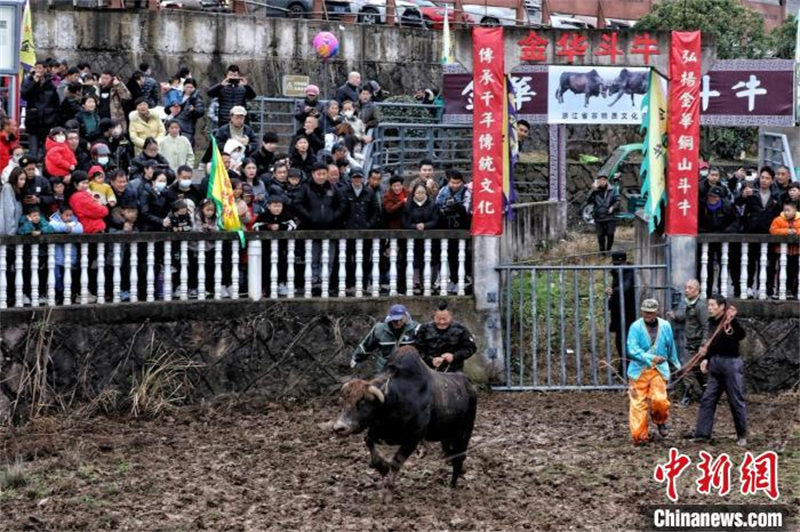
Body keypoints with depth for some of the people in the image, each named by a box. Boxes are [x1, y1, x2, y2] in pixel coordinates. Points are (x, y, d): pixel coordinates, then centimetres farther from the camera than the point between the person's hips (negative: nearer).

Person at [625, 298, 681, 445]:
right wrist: (650, 357, -26)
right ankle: (640, 436, 6)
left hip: (659, 369, 2)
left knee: (659, 399, -14)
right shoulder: (636, 327, -7)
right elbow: (632, 350, -16)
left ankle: (660, 422, 17)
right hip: (639, 370, -1)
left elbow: (671, 347, 19)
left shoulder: (665, 326, 4)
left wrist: (677, 364, 29)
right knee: (638, 403, -2)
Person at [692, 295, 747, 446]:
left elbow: (742, 335, -30)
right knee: (707, 400, 4)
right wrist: (706, 359, 8)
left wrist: (733, 320, -43)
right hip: (715, 365, 7)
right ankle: (702, 434, 8)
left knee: (736, 401, 2)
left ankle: (742, 436, 15)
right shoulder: (712, 322, 9)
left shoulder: (730, 322, -12)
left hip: (731, 364, -7)